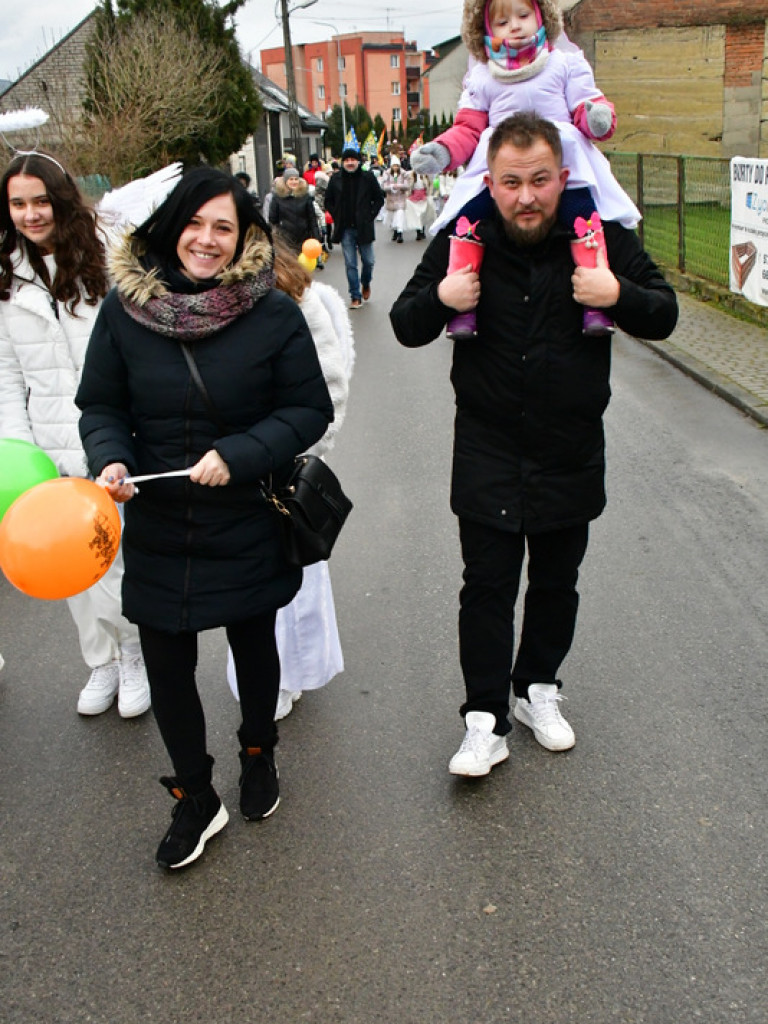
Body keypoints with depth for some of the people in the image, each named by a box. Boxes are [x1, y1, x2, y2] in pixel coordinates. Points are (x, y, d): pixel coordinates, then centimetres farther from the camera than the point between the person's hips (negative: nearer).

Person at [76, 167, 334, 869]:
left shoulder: (273, 313, -11)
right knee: (167, 666, 7)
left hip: (248, 527, -1)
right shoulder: (124, 309, -6)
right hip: (156, 529, 2)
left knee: (254, 646, 18)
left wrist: (235, 455, -21)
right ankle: (195, 799, 30)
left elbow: (311, 410, -8)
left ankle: (259, 754, 48)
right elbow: (100, 404, 2)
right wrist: (110, 459, -19)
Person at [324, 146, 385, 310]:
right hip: (345, 229, 1)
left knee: (368, 261, 6)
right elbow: (328, 201, 11)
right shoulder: (335, 179, 1)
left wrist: (371, 216, -3)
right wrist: (337, 218, 1)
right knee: (350, 264, 1)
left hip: (364, 227, 0)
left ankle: (366, 283, 37)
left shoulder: (368, 177, -2)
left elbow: (379, 199, 6)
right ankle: (355, 296, 10)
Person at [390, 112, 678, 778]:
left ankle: (538, 689, 36)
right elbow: (406, 327, 2)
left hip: (572, 453, 2)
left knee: (556, 584, 15)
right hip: (487, 453, -1)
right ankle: (486, 721, 10)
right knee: (487, 586, -1)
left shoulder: (601, 239, -5)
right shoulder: (463, 241, -5)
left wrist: (618, 295, -20)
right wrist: (438, 299, -21)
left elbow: (664, 315, 1)